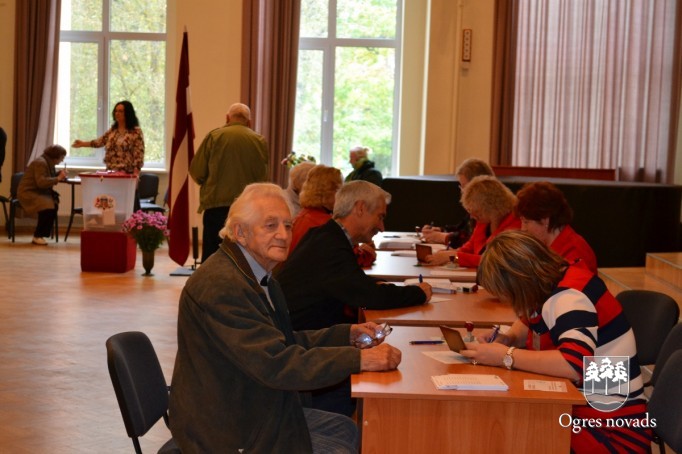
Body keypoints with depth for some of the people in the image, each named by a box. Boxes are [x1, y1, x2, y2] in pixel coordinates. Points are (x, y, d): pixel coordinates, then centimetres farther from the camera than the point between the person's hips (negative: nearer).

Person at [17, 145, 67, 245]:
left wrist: (60, 174, -3)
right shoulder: (40, 163, -18)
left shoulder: (49, 163, 12)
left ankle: (41, 234, -14)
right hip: (28, 193, -9)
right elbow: (41, 182, -29)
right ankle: (37, 236, -17)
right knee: (47, 206, -31)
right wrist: (58, 178, -24)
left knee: (55, 204, -19)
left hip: (38, 192, 9)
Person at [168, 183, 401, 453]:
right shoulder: (222, 285, -27)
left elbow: (284, 342, 13)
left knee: (345, 429, 17)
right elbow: (275, 364, -32)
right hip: (230, 431, -10)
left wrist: (347, 334, 0)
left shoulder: (258, 275, 7)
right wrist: (359, 359, -31)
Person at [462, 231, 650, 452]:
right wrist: (508, 338, 3)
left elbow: (574, 364, -39)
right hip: (578, 410, 8)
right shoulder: (552, 282, 3)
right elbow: (529, 322, 25)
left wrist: (505, 356, -28)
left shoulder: (569, 297, -22)